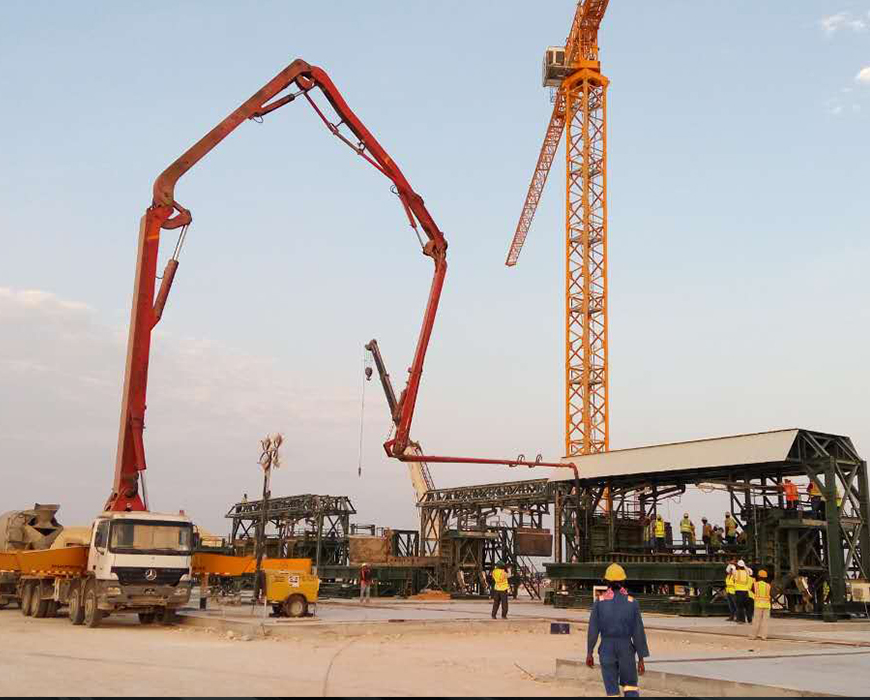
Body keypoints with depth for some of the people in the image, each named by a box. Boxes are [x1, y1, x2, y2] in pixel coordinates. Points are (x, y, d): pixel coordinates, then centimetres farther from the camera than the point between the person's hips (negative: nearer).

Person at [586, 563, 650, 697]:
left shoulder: (599, 602, -6)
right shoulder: (632, 603, -5)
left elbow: (593, 629, -7)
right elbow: (638, 632, -6)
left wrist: (589, 653, 3)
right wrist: (641, 659, -1)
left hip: (607, 650, 0)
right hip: (626, 650, 0)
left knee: (612, 691, 9)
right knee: (630, 688, 17)